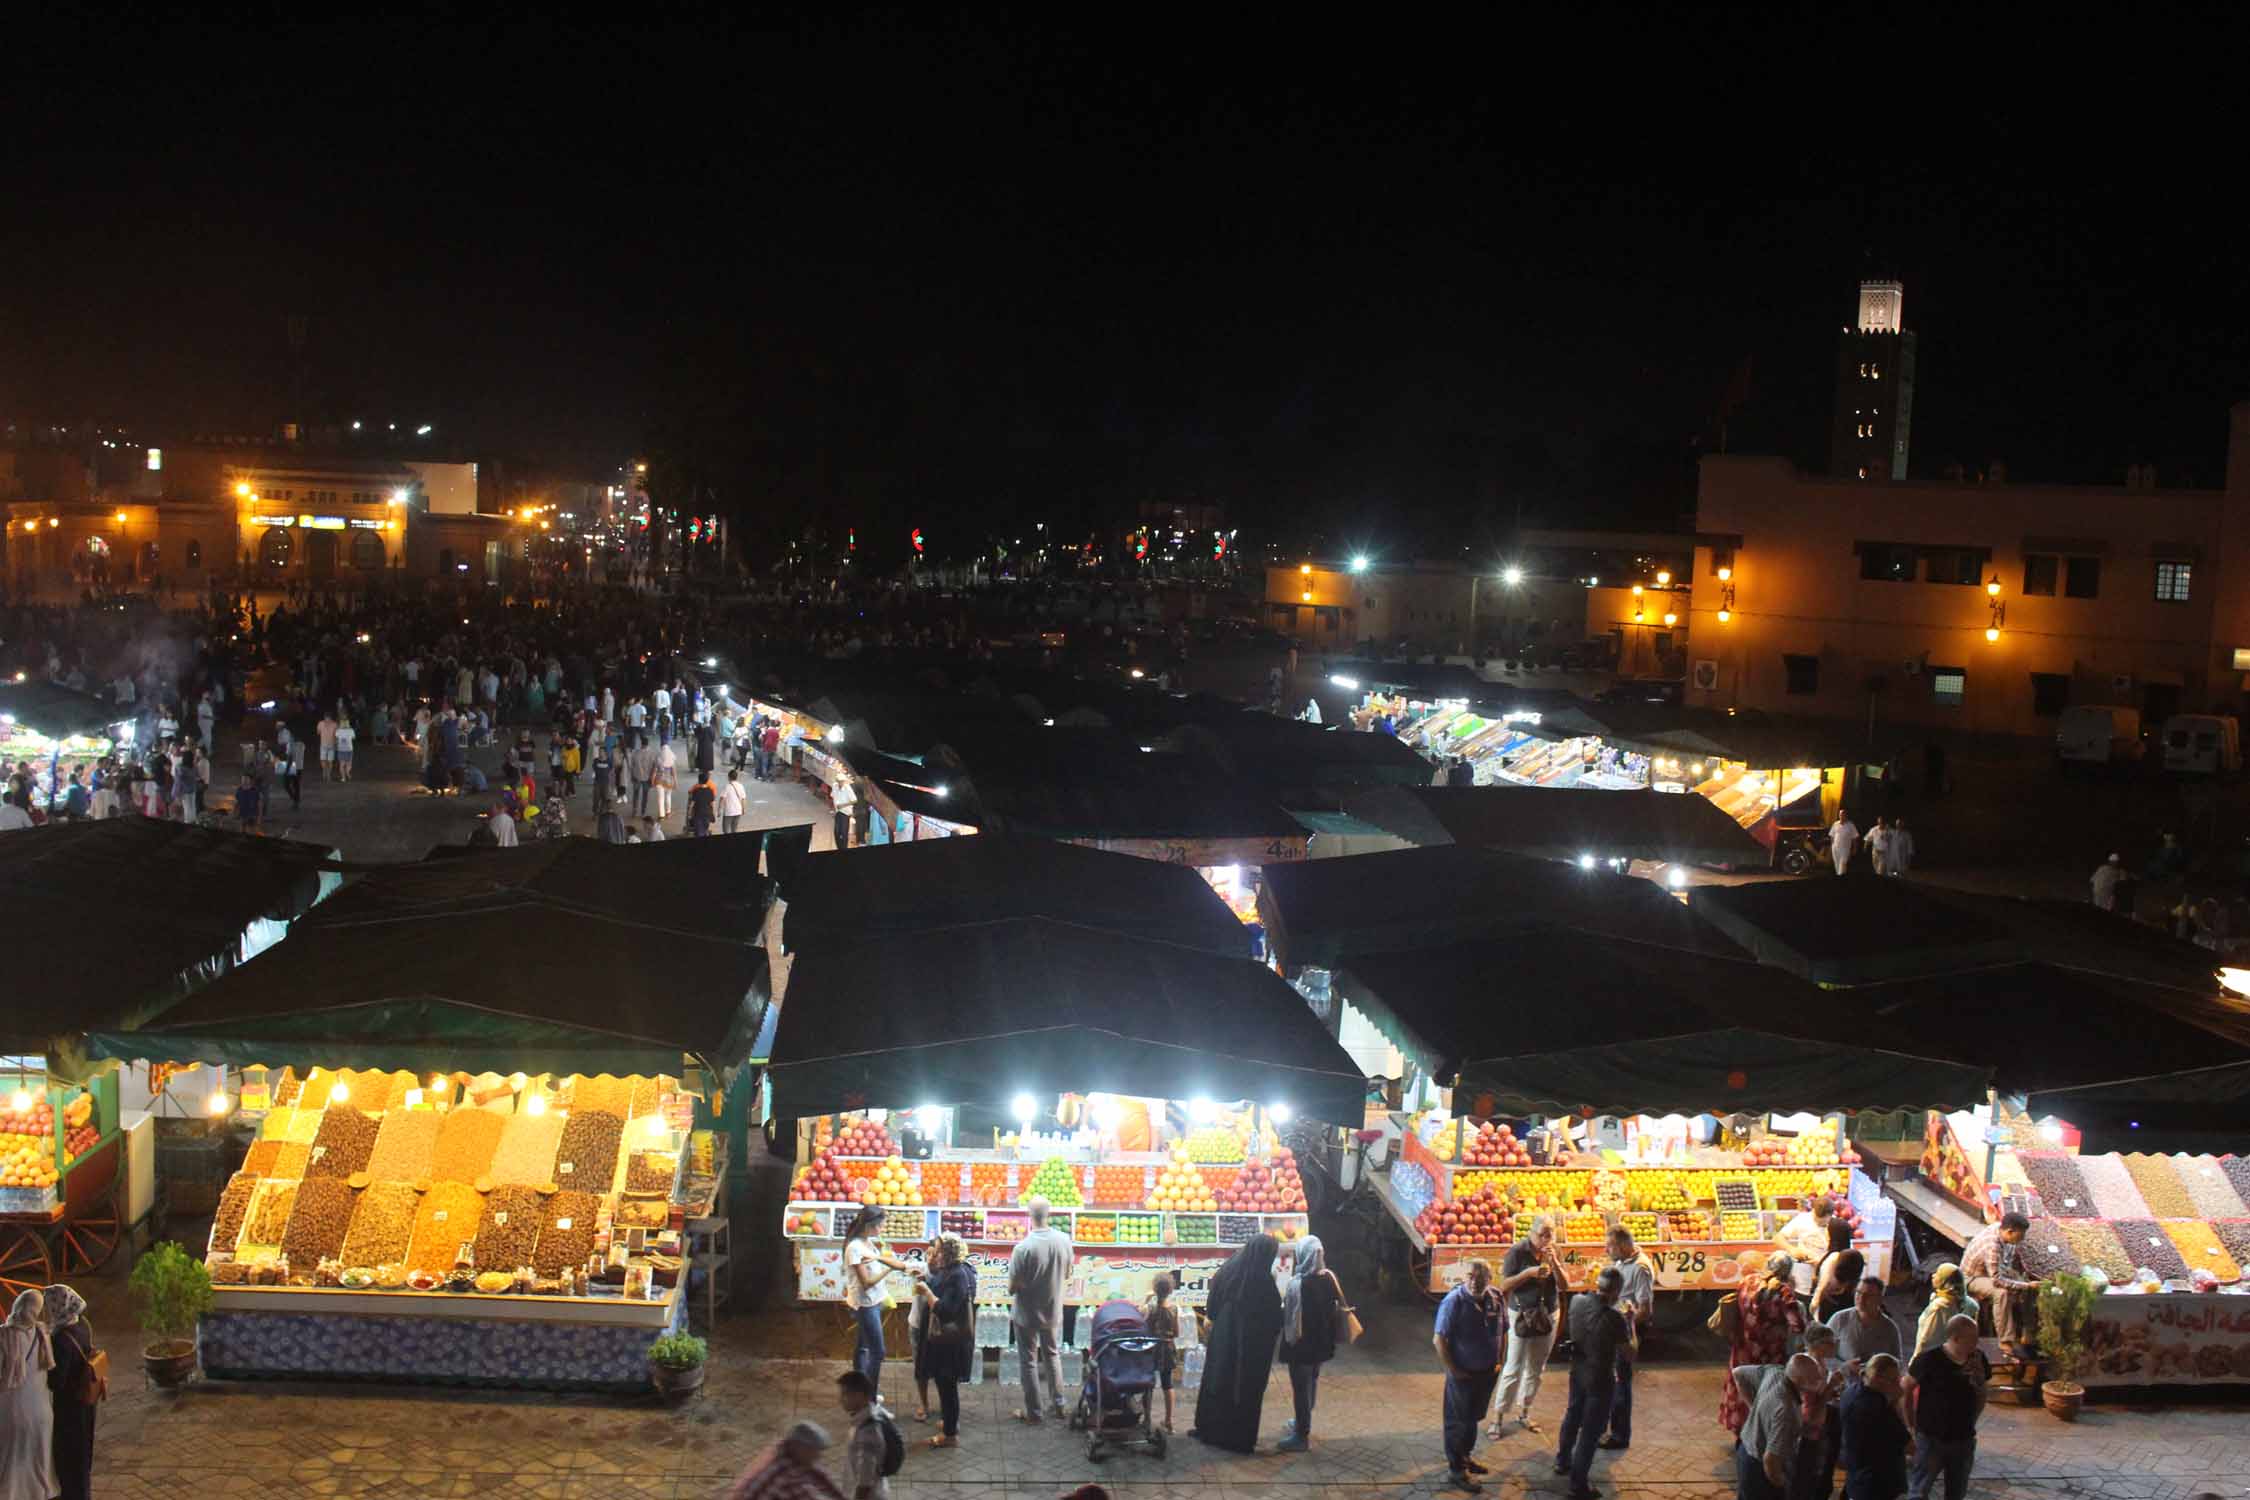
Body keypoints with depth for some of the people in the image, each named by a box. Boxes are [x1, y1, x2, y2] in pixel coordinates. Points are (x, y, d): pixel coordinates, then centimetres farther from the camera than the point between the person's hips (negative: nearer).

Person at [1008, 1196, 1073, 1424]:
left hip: (1028, 1315, -4)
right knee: (1052, 1355, 24)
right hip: (1053, 1312, 4)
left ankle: (1033, 1412, 21)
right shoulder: (1064, 1240, -13)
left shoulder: (1023, 1247, -27)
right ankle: (1057, 1404, 34)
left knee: (1029, 1362, 12)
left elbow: (1012, 1288, -18)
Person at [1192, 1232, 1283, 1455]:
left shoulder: (1227, 1271, -9)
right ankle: (1240, 1439, 15)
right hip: (1251, 1349, -4)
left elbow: (1211, 1309, 3)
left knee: (1216, 1384, 18)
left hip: (1222, 1341, 4)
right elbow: (1274, 1322, -13)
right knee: (1246, 1389, 9)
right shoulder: (1264, 1283, -21)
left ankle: (1207, 1430, 29)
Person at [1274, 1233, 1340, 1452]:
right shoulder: (1329, 1278, -5)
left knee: (1300, 1386, 3)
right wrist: (1328, 1334, 14)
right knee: (1312, 1382, 22)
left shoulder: (1298, 1284, -24)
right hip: (1321, 1342, 7)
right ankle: (1304, 1422, 39)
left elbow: (1288, 1316, -19)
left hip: (1301, 1343, -7)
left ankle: (1302, 1435, 8)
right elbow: (1338, 1309, 4)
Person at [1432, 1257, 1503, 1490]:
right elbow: (1439, 1340, -21)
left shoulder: (1495, 1298, -6)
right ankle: (1458, 1469, 19)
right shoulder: (1454, 1301, -24)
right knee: (1459, 1420, 6)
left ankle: (1466, 1456, 41)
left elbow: (1500, 1332, 10)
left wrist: (1499, 1362, 7)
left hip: (1487, 1372, 6)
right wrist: (1453, 1370, -17)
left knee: (1473, 1417, 22)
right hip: (1463, 1373, -6)